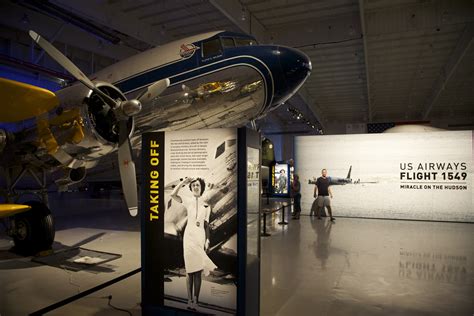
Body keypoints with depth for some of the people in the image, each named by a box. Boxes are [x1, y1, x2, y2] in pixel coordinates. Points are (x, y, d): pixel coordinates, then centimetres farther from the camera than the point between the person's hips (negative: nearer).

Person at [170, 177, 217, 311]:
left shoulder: (206, 206, 8)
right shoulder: (188, 202, 2)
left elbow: (206, 225, 8)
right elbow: (173, 195, -14)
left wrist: (207, 241, 1)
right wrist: (183, 182, -10)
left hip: (200, 237, 1)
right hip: (189, 236, -1)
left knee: (198, 271, 3)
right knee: (189, 270, 3)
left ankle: (195, 300, 9)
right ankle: (190, 300, 9)